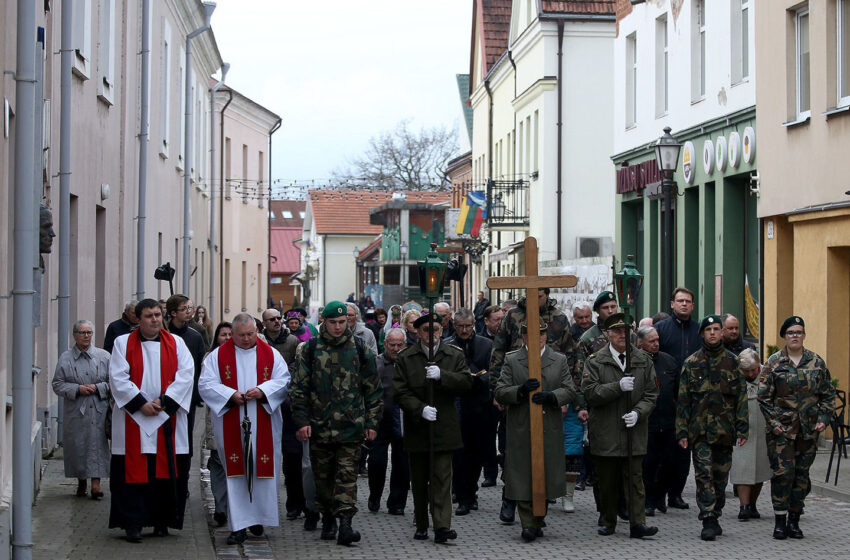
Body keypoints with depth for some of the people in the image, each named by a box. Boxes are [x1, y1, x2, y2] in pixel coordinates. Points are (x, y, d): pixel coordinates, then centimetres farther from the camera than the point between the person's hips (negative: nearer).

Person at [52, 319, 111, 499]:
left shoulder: (104, 356, 4)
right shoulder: (65, 358, 4)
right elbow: (57, 384, 3)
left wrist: (97, 388, -11)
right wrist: (77, 389, -11)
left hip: (98, 411, -1)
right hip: (75, 412, 1)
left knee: (97, 443, -9)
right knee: (77, 445, 5)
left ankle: (96, 482, -10)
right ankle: (81, 482, 20)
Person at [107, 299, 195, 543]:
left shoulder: (176, 343, 9)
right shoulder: (123, 343, 6)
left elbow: (186, 375, -1)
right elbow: (118, 378, -3)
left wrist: (164, 401, -12)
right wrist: (140, 403, -13)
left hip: (168, 418, 1)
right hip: (133, 419, -1)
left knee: (166, 469, 1)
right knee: (134, 469, -4)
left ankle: (162, 521, 10)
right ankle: (133, 522, 0)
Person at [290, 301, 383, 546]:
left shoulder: (360, 349, 5)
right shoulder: (311, 349, 4)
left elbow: (373, 389, 10)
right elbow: (299, 388, 5)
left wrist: (371, 423, 5)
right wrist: (302, 421, -2)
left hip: (350, 427, -1)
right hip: (319, 425, 1)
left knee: (347, 475, -7)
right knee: (323, 476, 9)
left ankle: (345, 523, -12)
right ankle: (328, 519, 24)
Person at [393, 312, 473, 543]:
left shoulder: (454, 355, 6)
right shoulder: (406, 358, 2)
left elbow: (466, 382, -5)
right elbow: (400, 392, -5)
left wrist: (442, 375, -20)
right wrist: (421, 409, -19)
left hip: (444, 428, -1)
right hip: (417, 428, 1)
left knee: (442, 477, -9)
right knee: (419, 480, 10)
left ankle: (442, 526, -15)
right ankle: (421, 526, 21)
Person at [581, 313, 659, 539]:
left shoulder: (644, 360, 8)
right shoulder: (595, 361, 2)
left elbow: (651, 394, 7)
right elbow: (590, 392, -8)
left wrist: (638, 413, -10)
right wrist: (618, 387, -18)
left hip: (635, 432, 1)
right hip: (605, 432, -1)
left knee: (634, 478, -3)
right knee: (607, 480, 7)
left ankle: (637, 524, -5)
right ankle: (608, 521, 19)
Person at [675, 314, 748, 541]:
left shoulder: (733, 362, 6)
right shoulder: (691, 363, 4)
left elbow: (741, 397, 6)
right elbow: (683, 400, 4)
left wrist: (742, 429, -2)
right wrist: (682, 432, -1)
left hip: (725, 430, 2)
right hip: (699, 430, -1)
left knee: (720, 477, 9)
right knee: (704, 475, -11)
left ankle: (715, 517, 22)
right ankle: (709, 522, -13)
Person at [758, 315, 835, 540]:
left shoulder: (817, 362, 6)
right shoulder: (774, 362, 0)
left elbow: (828, 394, 10)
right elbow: (764, 395, 0)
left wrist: (823, 419, -1)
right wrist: (772, 421, -8)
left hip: (808, 429, 2)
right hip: (781, 429, -2)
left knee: (802, 474, 5)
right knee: (783, 472, -8)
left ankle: (794, 521, 14)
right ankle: (780, 521, -1)